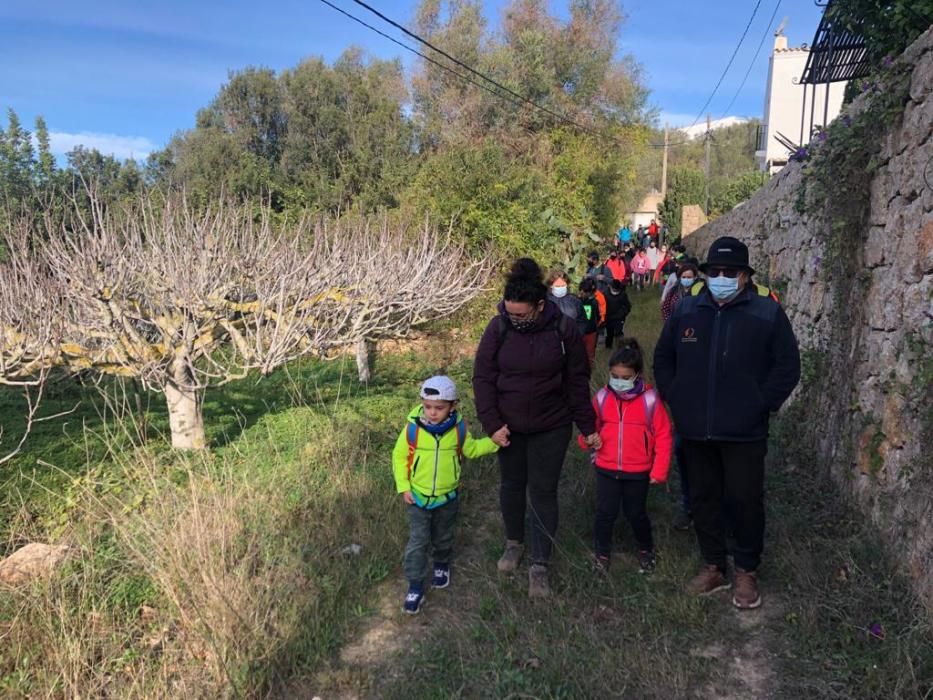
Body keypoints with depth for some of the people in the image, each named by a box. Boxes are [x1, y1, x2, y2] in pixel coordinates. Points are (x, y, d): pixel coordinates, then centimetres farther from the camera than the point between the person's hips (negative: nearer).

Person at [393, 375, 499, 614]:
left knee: (443, 538, 21)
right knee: (417, 543, 0)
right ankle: (415, 587, 13)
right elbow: (399, 456, -6)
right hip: (418, 497, -2)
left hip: (447, 497, 2)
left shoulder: (458, 428, -12)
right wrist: (403, 487, -8)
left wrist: (493, 441, -6)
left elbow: (471, 450, 6)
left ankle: (441, 565, 49)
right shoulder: (412, 427, -19)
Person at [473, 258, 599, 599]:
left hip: (551, 428, -2)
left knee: (543, 492, 4)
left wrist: (588, 427, -3)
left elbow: (578, 382, -5)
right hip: (509, 427, 2)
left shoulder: (563, 330, -14)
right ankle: (514, 542, 42)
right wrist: (492, 424, -12)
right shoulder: (498, 328, -12)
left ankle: (540, 566, 18)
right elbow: (482, 377, -7)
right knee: (511, 485, 17)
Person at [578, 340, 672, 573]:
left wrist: (659, 471, -7)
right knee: (605, 513, 8)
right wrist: (587, 439, -14)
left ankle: (646, 549, 40)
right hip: (606, 469, 2)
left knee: (636, 514, 14)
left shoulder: (650, 400, -13)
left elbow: (662, 436, -7)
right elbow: (592, 426, 8)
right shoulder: (602, 397, -6)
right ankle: (601, 553, 28)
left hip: (638, 472, -1)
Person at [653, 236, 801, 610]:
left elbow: (787, 367, -2)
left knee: (745, 500, 5)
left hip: (744, 432, -3)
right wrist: (674, 398, 5)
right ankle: (713, 566, 30)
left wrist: (760, 405, -8)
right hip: (695, 429, 3)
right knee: (703, 499, 13)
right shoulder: (685, 310, 4)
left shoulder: (767, 313, -5)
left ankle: (746, 572, 25)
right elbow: (663, 358, 14)